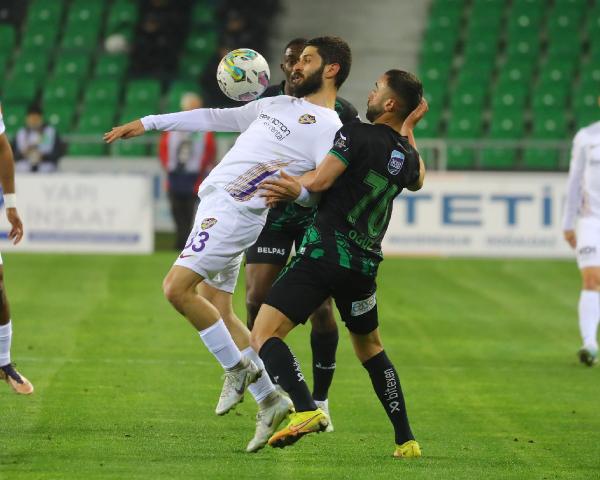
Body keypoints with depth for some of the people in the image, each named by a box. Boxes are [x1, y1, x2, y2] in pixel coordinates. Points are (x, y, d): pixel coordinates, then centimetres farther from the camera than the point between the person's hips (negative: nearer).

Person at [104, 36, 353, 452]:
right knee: (218, 311, 9)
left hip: (235, 210, -9)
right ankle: (270, 400, 10)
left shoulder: (329, 128, -7)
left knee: (177, 288, -17)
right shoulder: (279, 105, 20)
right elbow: (218, 118, 26)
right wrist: (149, 123, 26)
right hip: (215, 204, 9)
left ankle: (238, 368, -4)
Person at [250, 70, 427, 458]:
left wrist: (296, 188, 2)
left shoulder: (356, 135, -8)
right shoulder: (407, 156, 12)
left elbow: (321, 180, -18)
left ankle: (306, 409, -32)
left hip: (325, 252, -7)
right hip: (366, 263, 7)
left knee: (264, 334, -10)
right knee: (370, 348, 26)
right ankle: (406, 440, 22)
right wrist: (409, 128, 42)